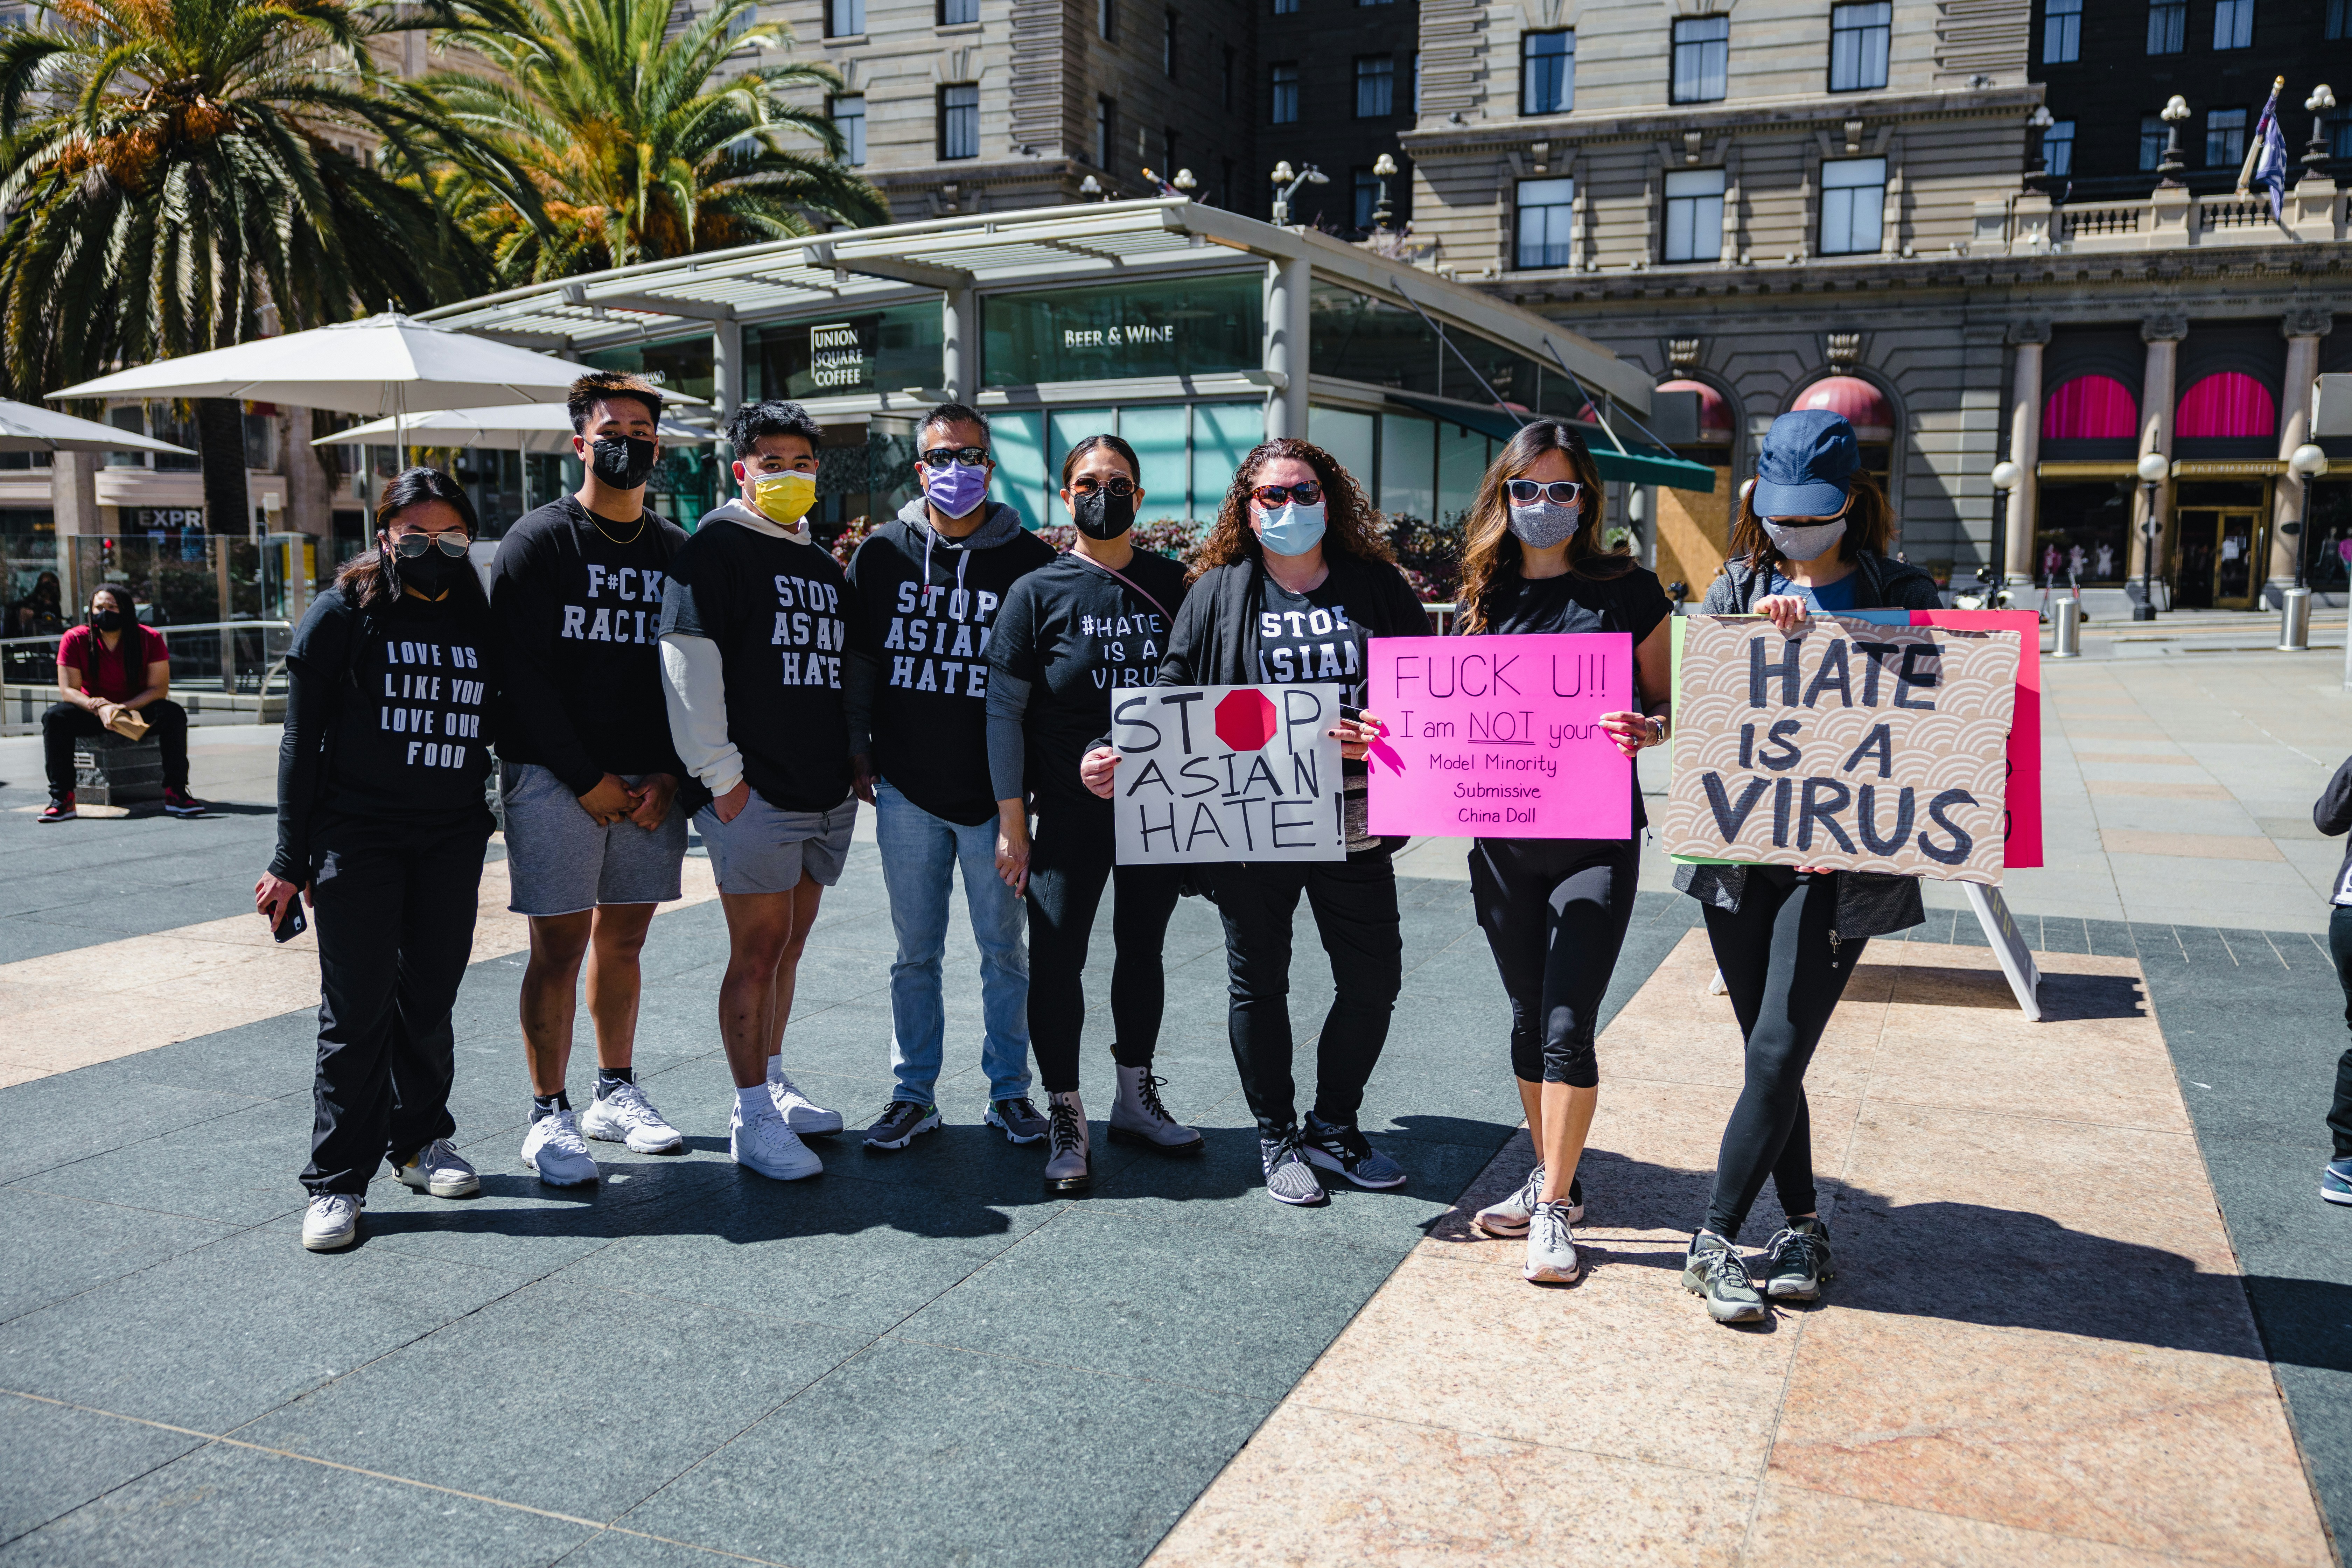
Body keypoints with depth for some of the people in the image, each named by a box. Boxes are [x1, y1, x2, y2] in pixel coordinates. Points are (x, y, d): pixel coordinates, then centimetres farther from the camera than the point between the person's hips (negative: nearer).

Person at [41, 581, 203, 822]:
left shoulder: (150, 639, -9)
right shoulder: (75, 639, -8)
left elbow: (159, 688, -13)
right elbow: (68, 690, -10)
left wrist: (125, 708, -29)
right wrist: (99, 707, -30)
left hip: (138, 711, -1)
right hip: (92, 713, 1)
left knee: (174, 714, -29)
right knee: (55, 717, -27)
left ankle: (176, 792, -30)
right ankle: (62, 797, -26)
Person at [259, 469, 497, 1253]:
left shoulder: (479, 621, 10)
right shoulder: (343, 613, -1)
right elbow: (303, 741, -1)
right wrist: (291, 861, -5)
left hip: (451, 841, 3)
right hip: (356, 836, -3)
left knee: (430, 1000, 10)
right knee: (357, 1009, -3)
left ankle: (422, 1139, 29)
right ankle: (336, 1181, 6)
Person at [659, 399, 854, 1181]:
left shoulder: (824, 564, 18)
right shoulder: (717, 546, -5)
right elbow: (688, 660, -12)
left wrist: (857, 759, 18)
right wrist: (720, 772, -16)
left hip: (827, 793, 7)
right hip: (754, 793, -7)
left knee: (786, 945, 16)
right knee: (758, 950, -5)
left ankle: (773, 1085, 28)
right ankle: (753, 1119, 2)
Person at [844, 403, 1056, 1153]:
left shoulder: (1028, 559, 0)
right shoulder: (883, 552, 6)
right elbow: (858, 659, 12)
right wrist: (857, 749, 8)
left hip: (996, 791, -1)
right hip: (906, 788, 2)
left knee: (1004, 948, 7)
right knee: (915, 950, 9)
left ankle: (1010, 1090, 21)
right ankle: (913, 1094, 21)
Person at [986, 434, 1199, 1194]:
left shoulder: (1173, 586, 6)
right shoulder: (1038, 592, -2)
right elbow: (1004, 708, -2)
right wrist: (1011, 819, -6)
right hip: (1070, 810, -3)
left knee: (1143, 950, 13)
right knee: (1058, 959, -1)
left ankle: (1136, 1098, 29)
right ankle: (1065, 1119, 13)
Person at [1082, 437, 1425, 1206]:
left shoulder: (1376, 587, 5)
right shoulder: (1219, 593, 3)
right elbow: (1172, 695, 1)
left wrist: (1392, 737, -16)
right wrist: (1115, 753, -14)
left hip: (1352, 824, 2)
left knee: (1374, 981, 8)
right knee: (1259, 983, 9)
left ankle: (1333, 1128, 29)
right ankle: (1278, 1139, 27)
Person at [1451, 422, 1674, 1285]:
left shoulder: (1627, 589, -2)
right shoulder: (1483, 602, 8)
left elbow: (1669, 703, 2)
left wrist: (1648, 730, -21)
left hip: (1595, 843, -4)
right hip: (1502, 841, 4)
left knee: (1567, 1027, -7)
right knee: (1529, 1019, 13)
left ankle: (1556, 1207, 6)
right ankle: (1549, 1176, 30)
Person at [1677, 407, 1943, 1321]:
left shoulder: (1901, 597, 3)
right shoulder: (1738, 587, 10)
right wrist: (1751, 626, -20)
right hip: (1738, 849, 3)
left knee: (1777, 1055, -8)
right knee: (1771, 1056, 9)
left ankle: (1714, 1239, 2)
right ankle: (1802, 1230, 23)